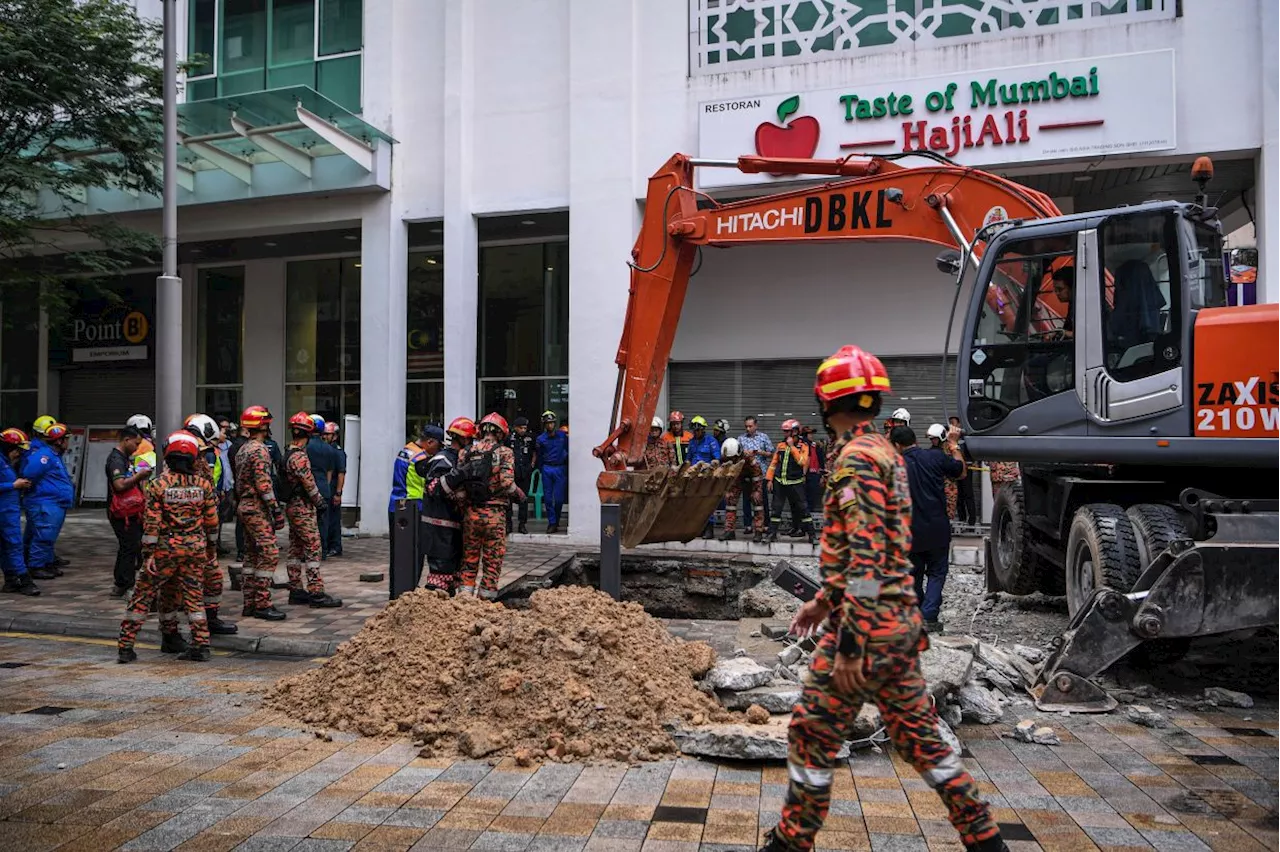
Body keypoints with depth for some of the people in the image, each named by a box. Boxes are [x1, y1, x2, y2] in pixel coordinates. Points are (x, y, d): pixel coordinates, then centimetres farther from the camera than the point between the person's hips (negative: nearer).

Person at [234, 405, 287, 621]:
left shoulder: (243, 450, 16)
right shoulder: (260, 450, -15)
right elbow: (264, 484, -21)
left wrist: (240, 503, 22)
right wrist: (276, 508, -20)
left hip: (244, 505, 10)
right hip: (258, 508, -10)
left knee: (252, 555, 13)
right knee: (269, 554, -9)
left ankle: (250, 603, 16)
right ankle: (262, 605, -9)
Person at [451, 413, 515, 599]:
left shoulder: (468, 452, 6)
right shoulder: (504, 452, -5)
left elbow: (454, 481, -1)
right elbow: (506, 482, -17)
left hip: (471, 513, 4)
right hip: (494, 514, -4)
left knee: (469, 558, 15)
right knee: (493, 560, 6)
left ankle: (465, 594, 14)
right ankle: (485, 597, 9)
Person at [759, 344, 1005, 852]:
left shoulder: (856, 457, -17)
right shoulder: (886, 452, 14)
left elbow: (864, 559, -23)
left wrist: (849, 645, -22)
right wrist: (823, 600, 27)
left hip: (865, 625, -9)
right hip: (900, 621, 9)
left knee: (812, 735, 4)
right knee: (918, 733, 17)